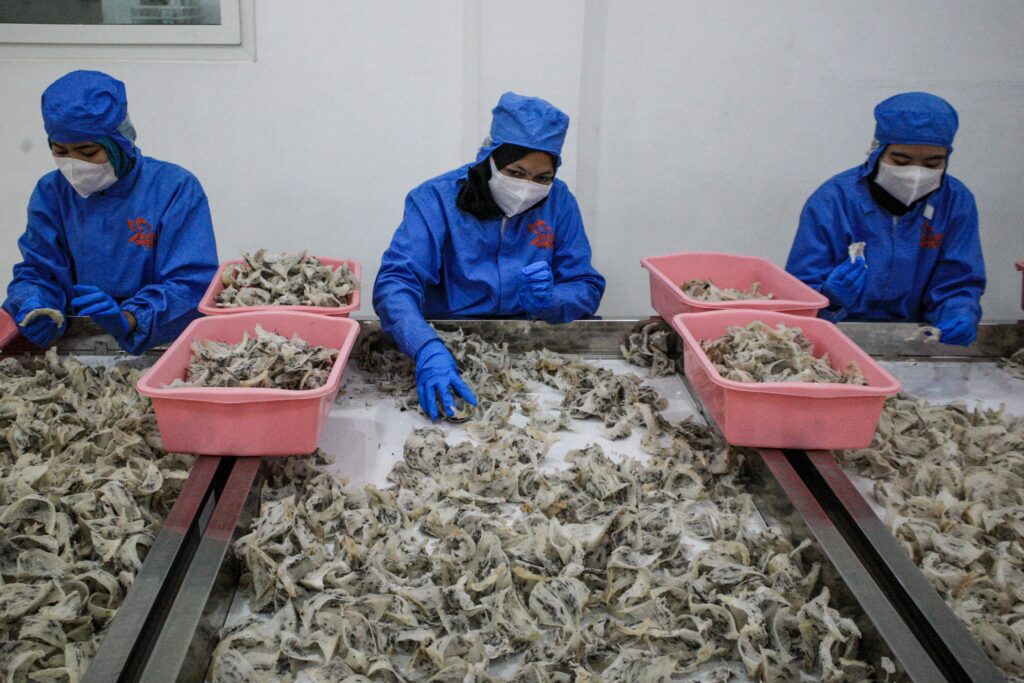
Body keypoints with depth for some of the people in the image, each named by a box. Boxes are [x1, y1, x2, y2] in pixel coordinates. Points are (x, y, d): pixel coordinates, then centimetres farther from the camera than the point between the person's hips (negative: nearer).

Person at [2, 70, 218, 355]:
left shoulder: (176, 189, -4)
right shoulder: (51, 192, 10)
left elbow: (193, 282, -10)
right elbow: (36, 272, 10)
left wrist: (128, 319, -27)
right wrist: (31, 307, -14)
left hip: (157, 347, -4)